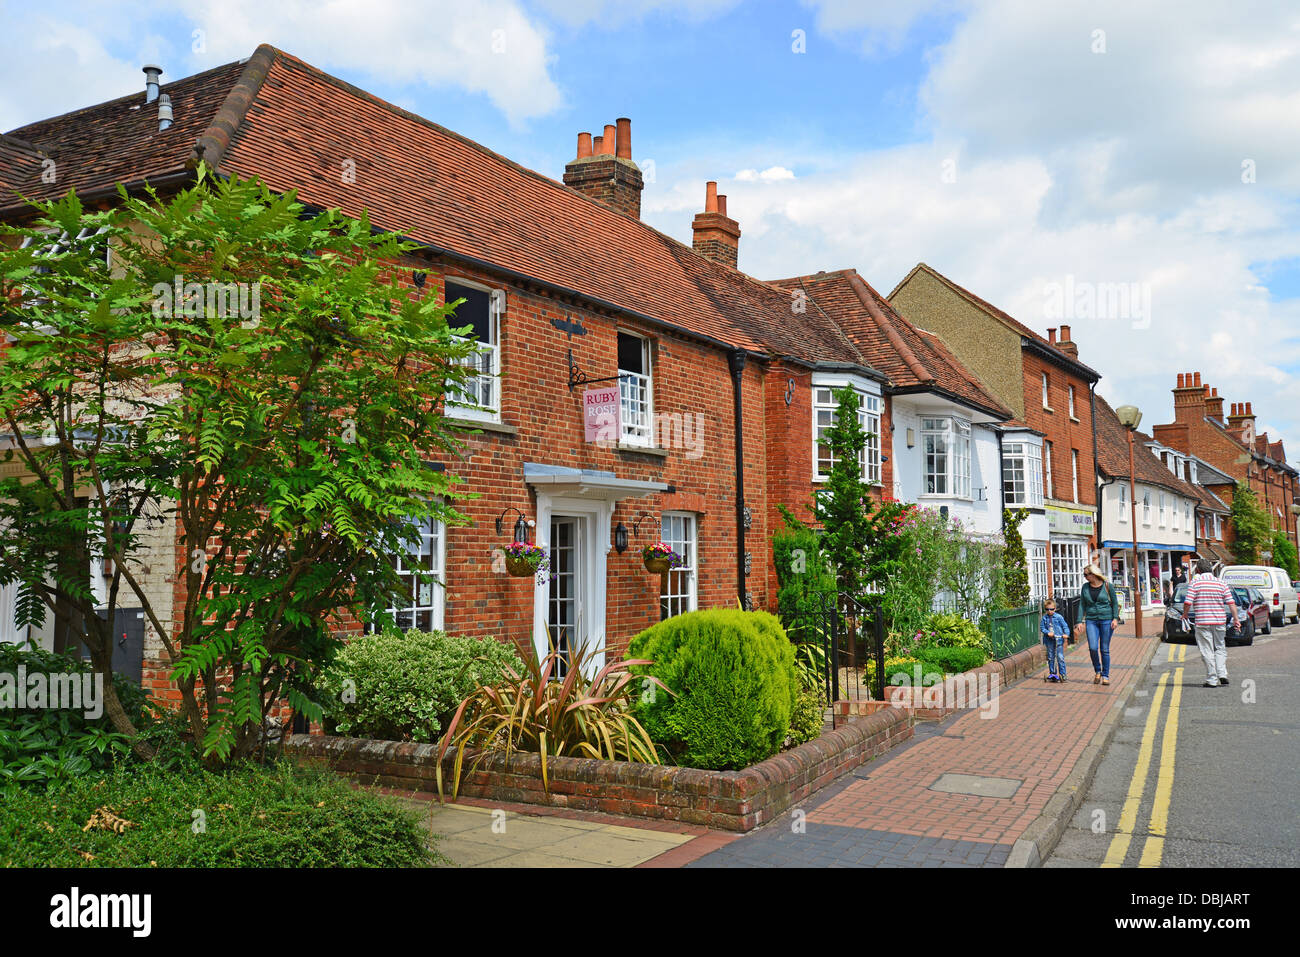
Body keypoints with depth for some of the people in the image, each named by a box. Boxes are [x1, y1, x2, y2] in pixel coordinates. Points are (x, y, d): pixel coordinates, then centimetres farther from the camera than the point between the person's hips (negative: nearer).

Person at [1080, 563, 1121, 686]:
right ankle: (1097, 671, 12)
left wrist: (1115, 619, -6)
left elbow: (1115, 603, 4)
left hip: (1106, 620, -2)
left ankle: (1105, 675, 13)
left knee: (1105, 649, 1)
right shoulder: (1085, 587, 6)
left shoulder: (1108, 586, -1)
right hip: (1091, 620, 2)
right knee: (1093, 648, -11)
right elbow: (1082, 605, 9)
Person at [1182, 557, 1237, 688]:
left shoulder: (1195, 583, -4)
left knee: (1207, 651, 1)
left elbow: (1188, 603, -11)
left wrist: (1185, 614, 6)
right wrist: (1235, 619, 7)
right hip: (1220, 621, 3)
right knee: (1220, 648, 16)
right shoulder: (1221, 584, 6)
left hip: (1202, 622, -3)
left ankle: (1212, 680, 2)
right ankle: (1222, 674, 3)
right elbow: (1231, 604, 1)